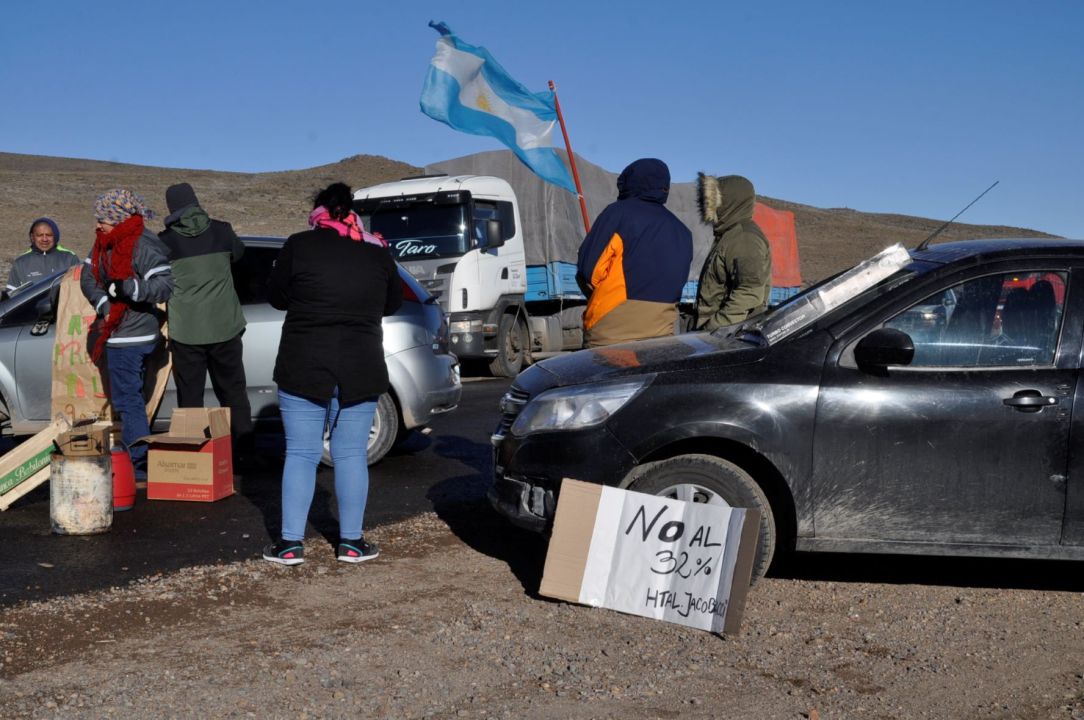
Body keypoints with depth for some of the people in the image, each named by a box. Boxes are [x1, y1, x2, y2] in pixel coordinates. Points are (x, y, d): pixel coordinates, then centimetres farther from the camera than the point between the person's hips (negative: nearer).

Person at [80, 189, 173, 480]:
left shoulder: (143, 246, -18)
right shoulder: (105, 243, 8)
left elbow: (165, 287, -25)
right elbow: (88, 278, 6)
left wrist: (126, 287, -30)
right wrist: (103, 304, -10)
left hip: (131, 336, -9)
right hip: (117, 332, 9)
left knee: (127, 399, -7)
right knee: (128, 396, 16)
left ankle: (141, 464, -3)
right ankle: (132, 455, 26)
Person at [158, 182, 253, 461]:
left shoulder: (165, 240, -6)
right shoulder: (221, 231, -2)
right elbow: (238, 253, 19)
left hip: (186, 332, -2)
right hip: (225, 328, 2)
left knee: (190, 397, 8)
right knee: (233, 392, 14)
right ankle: (243, 451, 17)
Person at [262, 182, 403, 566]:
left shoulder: (299, 246, -5)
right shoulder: (377, 254, 2)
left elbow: (276, 297, 5)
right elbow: (392, 304, 15)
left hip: (303, 369, -1)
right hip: (360, 371, 2)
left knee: (300, 454, 6)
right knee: (351, 454, 9)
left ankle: (291, 543, 8)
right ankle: (351, 541, 14)